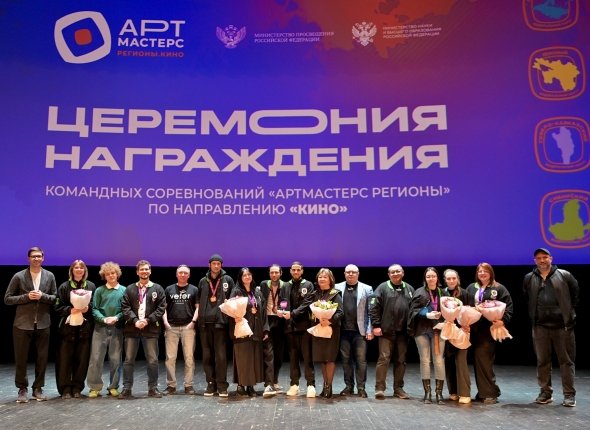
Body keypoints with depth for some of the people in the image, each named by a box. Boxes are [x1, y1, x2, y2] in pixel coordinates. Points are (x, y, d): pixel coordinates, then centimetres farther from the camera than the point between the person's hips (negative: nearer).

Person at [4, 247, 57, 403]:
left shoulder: (50, 276, 5)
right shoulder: (19, 276, -1)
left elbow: (55, 298, 6)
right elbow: (7, 299, -1)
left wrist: (42, 296, -12)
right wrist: (27, 297, -14)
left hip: (43, 324, 2)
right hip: (23, 324, -2)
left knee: (42, 358, 8)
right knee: (21, 359, 5)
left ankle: (38, 388, 21)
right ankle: (22, 389, 20)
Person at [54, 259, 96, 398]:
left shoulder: (91, 286, 9)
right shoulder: (64, 287, 6)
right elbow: (58, 308, 1)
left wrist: (88, 308, -11)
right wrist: (70, 310, -15)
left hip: (85, 328, 1)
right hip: (68, 327, -1)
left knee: (82, 358, 2)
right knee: (65, 358, -2)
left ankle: (77, 388, 14)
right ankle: (65, 389, 7)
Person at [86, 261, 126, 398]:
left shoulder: (124, 290, 4)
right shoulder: (99, 290, 5)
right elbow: (94, 309, 0)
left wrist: (116, 318, -15)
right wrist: (104, 319, -15)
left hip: (117, 328, 0)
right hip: (100, 328, 0)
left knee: (115, 359, 5)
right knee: (96, 358, -1)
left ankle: (113, 387, 17)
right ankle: (95, 387, 9)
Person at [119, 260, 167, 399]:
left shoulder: (157, 288, 6)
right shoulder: (130, 289, 9)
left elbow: (161, 308, 0)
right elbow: (125, 307, 1)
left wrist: (148, 320, -11)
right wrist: (135, 320, -12)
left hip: (151, 329, -1)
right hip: (132, 329, 1)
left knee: (153, 360, 2)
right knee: (128, 360, 3)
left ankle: (153, 388, 14)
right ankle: (126, 388, 12)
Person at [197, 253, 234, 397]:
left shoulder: (227, 280, 5)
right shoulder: (203, 281, 12)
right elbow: (198, 301, 14)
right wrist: (197, 317, 6)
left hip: (220, 322, -3)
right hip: (205, 322, 3)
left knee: (221, 355, -4)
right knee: (207, 356, 7)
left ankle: (222, 386, 3)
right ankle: (211, 384, 15)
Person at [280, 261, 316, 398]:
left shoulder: (308, 285, 3)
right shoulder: (286, 286, 13)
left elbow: (306, 304, -7)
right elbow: (282, 302, 9)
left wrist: (292, 313, -16)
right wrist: (282, 312, -13)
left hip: (304, 325, -3)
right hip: (290, 325, 3)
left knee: (307, 356, -2)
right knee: (293, 356, 8)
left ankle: (311, 385, 3)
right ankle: (294, 384, 16)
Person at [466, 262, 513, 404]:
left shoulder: (499, 289, 3)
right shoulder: (471, 288, 16)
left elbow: (508, 306, -3)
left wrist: (503, 320, -18)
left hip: (489, 329, -5)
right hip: (474, 328, 5)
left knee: (484, 359, -10)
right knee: (478, 359, 8)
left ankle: (490, 393, 0)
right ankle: (483, 391, 17)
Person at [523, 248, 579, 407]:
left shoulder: (564, 275, 0)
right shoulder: (529, 279, 6)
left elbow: (576, 294, 7)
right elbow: (525, 298, 17)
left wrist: (569, 312, 4)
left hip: (563, 325, -2)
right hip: (540, 326, 2)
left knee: (566, 360, 3)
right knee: (542, 361, 8)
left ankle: (569, 394, 12)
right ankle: (545, 392, 18)